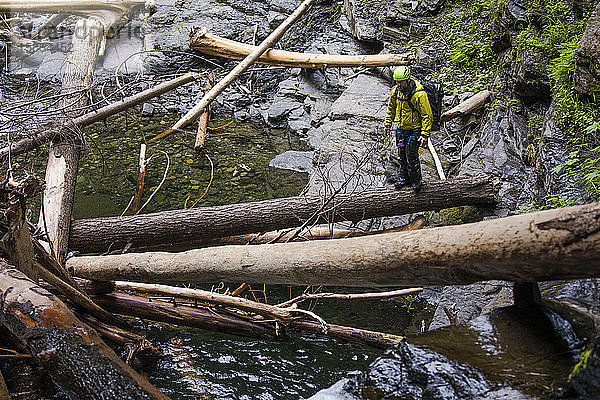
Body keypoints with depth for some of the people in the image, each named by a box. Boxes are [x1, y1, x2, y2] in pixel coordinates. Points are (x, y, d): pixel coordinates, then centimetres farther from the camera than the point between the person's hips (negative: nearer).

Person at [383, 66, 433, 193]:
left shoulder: (419, 94, -24)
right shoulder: (395, 91, -5)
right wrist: (387, 124, 13)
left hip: (414, 130, -6)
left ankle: (416, 180, 14)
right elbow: (391, 108, 14)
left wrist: (425, 134, -21)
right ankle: (403, 177, 31)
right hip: (401, 129, 6)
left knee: (411, 155, -4)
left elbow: (427, 115, -19)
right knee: (402, 155, 14)